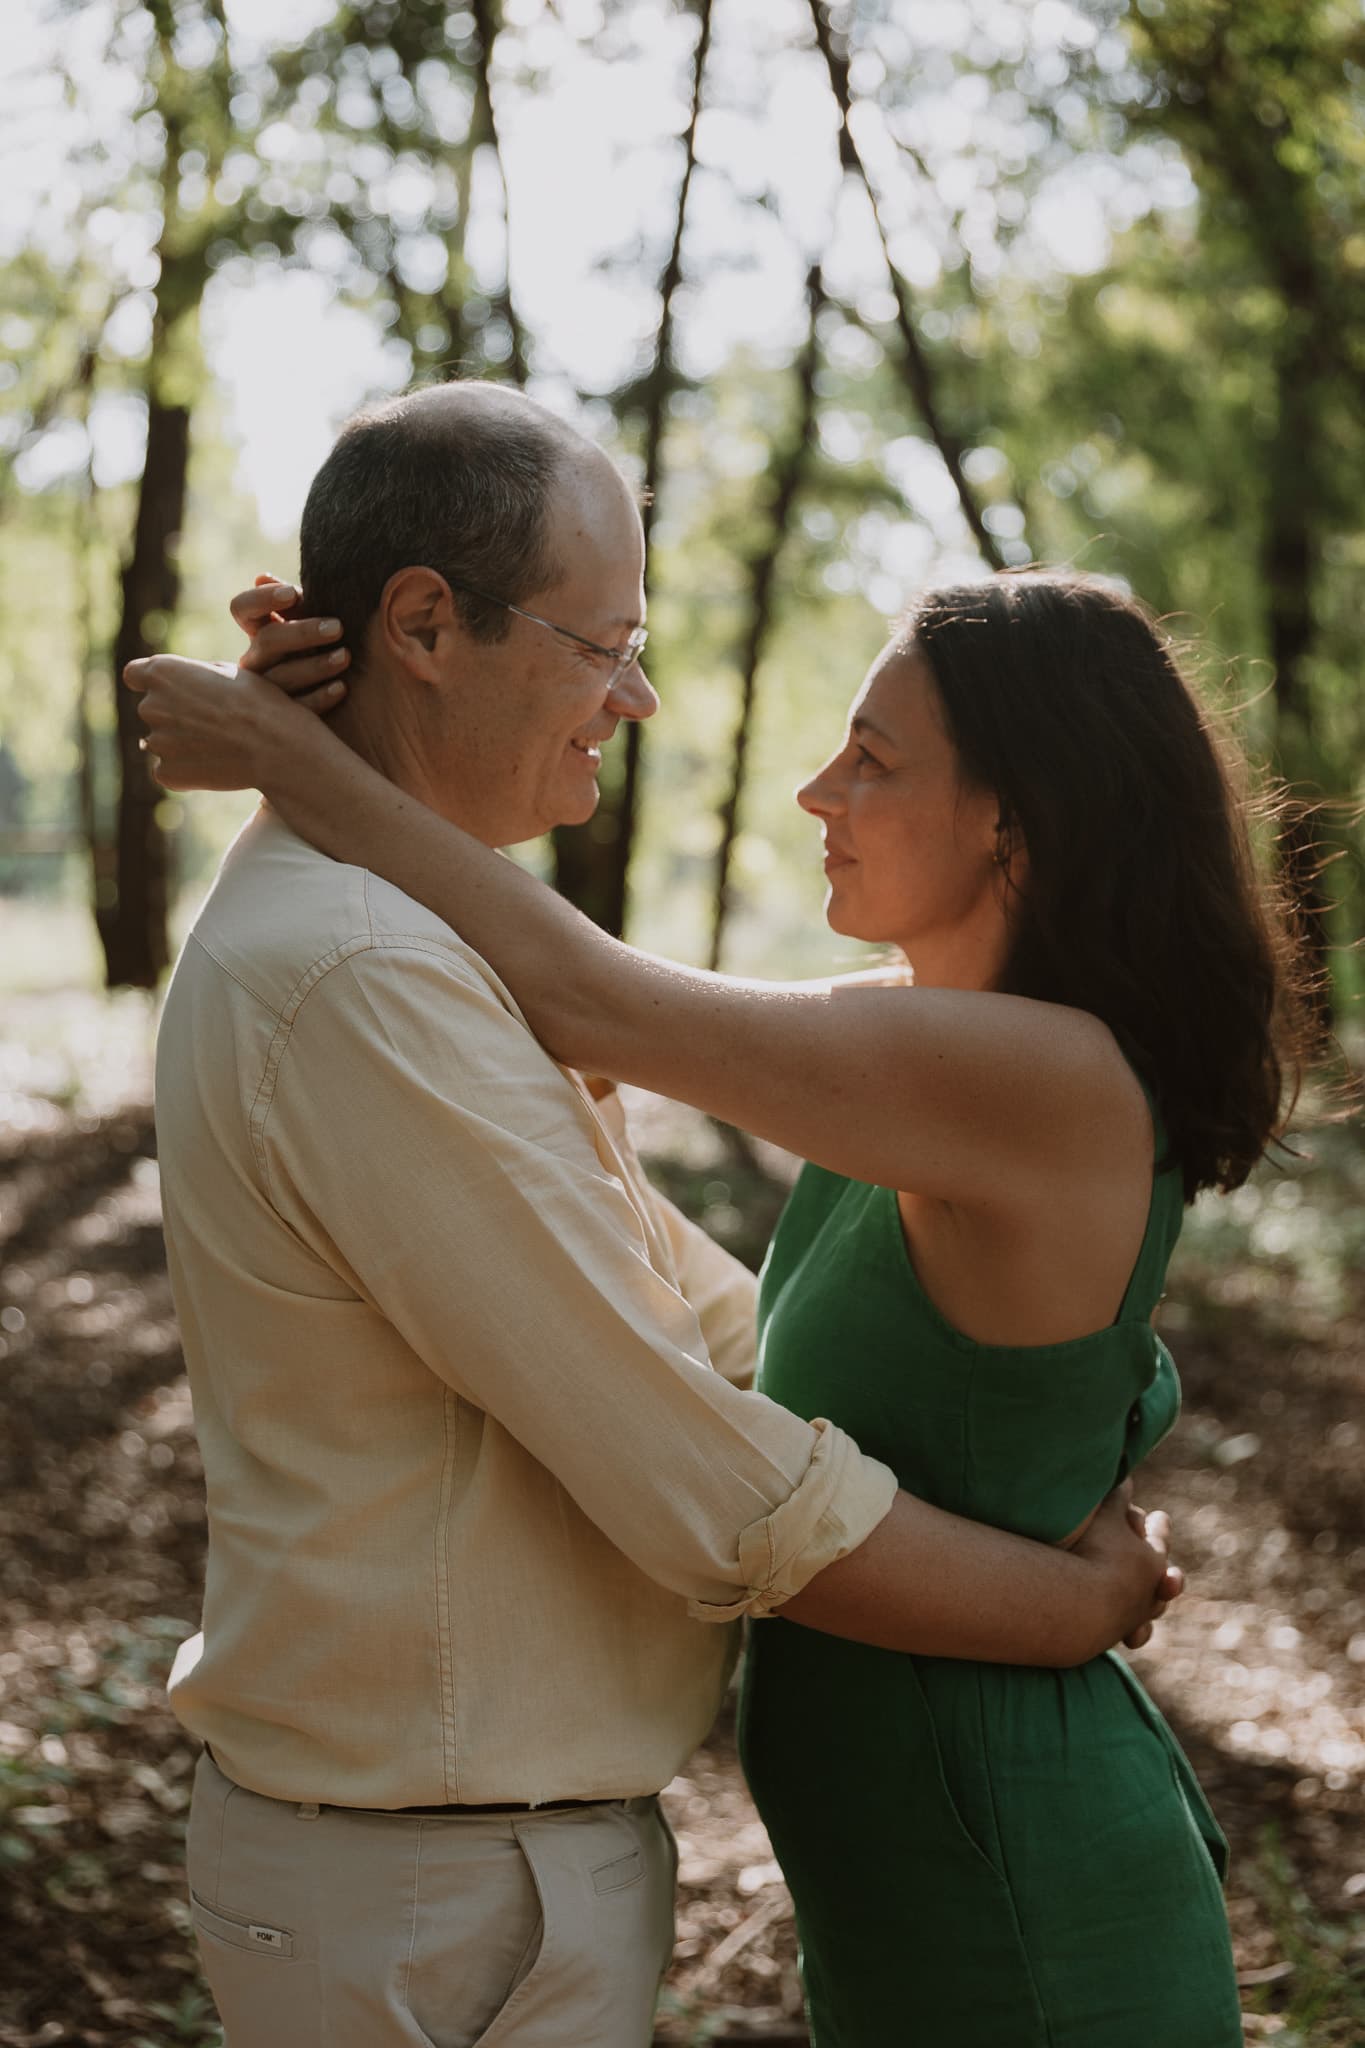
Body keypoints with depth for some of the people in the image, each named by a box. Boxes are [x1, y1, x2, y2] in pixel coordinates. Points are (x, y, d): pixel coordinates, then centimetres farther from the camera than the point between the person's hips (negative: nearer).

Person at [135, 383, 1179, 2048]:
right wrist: (1086, 1603, -11)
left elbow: (693, 1302, 15)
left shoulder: (341, 930, 9)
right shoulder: (365, 979, -26)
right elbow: (734, 1506, -25)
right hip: (444, 1902, -10)